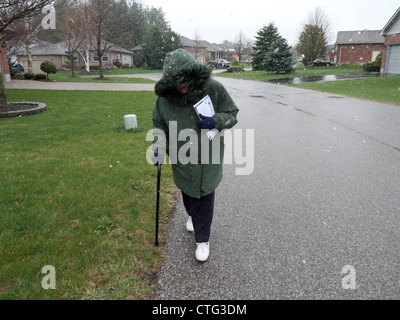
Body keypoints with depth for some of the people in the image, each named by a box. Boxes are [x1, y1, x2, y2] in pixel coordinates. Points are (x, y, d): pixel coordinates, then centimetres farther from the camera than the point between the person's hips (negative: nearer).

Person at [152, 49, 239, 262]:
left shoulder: (214, 89, -17)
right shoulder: (164, 97, -11)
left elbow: (232, 114, -6)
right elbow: (158, 123, 3)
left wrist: (214, 121, -26)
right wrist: (159, 147, -12)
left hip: (207, 156, -2)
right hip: (181, 157, 3)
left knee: (204, 195, 1)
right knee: (187, 190, 21)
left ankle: (203, 240, 20)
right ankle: (192, 215, 55)